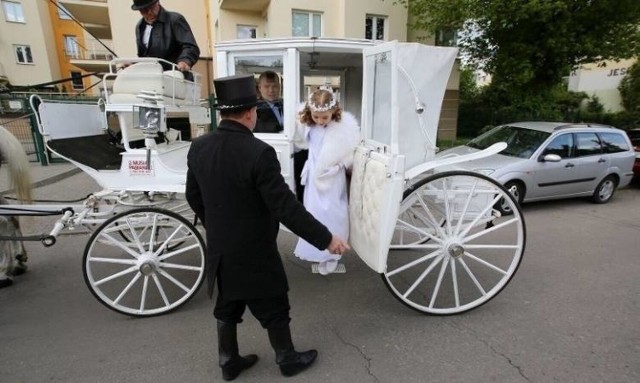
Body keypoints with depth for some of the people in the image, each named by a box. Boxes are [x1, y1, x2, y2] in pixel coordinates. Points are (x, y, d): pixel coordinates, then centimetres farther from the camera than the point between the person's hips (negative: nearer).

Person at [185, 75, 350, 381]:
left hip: (220, 250, 7)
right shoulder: (258, 153, -27)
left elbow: (193, 197, 8)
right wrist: (326, 238, -17)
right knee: (273, 310, 16)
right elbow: (287, 208, -27)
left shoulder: (198, 147, -4)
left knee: (227, 307, 24)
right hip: (254, 253, -6)